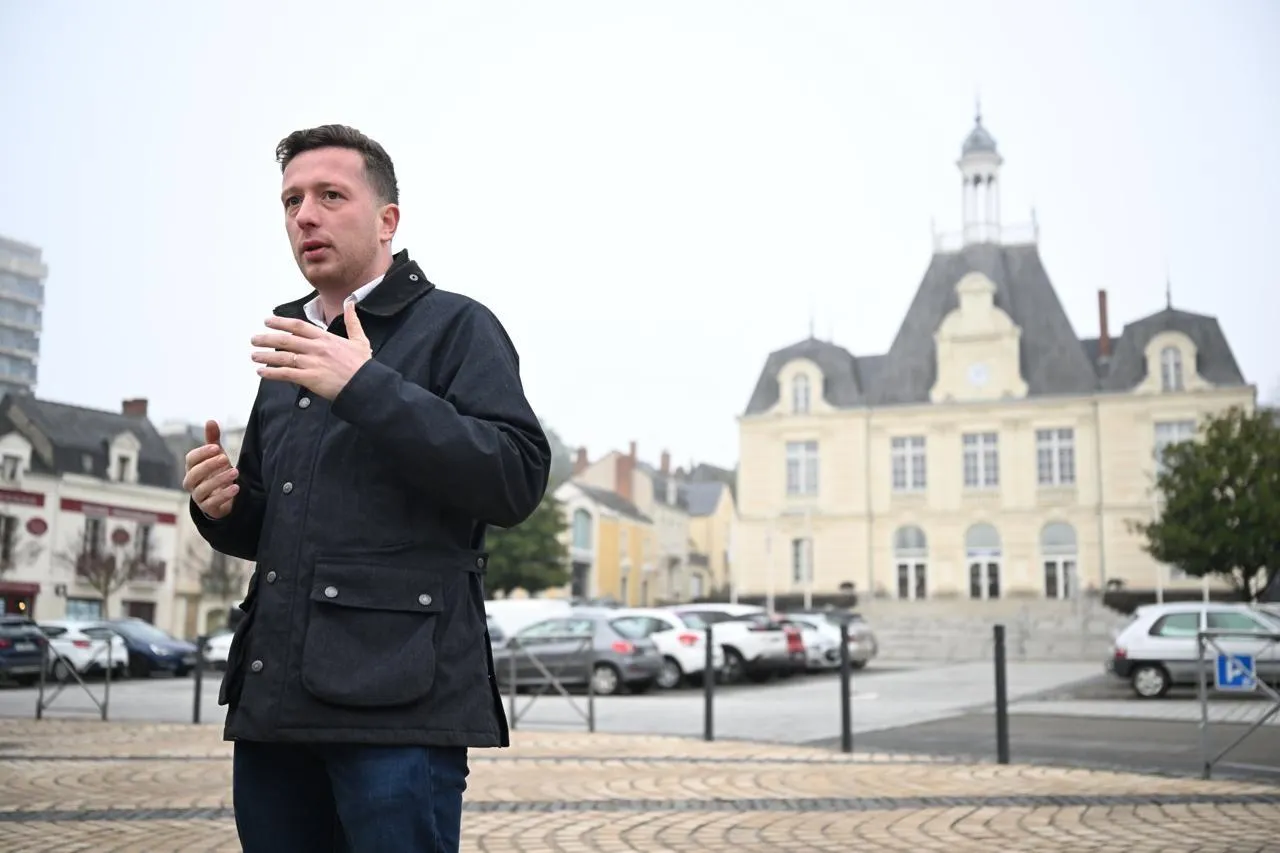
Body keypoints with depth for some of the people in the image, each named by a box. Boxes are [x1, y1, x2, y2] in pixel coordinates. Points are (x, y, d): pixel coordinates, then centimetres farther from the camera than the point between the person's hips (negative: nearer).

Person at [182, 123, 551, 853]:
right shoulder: (287, 351, 21)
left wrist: (369, 388, -18)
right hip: (273, 696, 7)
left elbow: (518, 480, -12)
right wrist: (224, 505, 3)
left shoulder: (455, 325, 1)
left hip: (396, 699, -6)